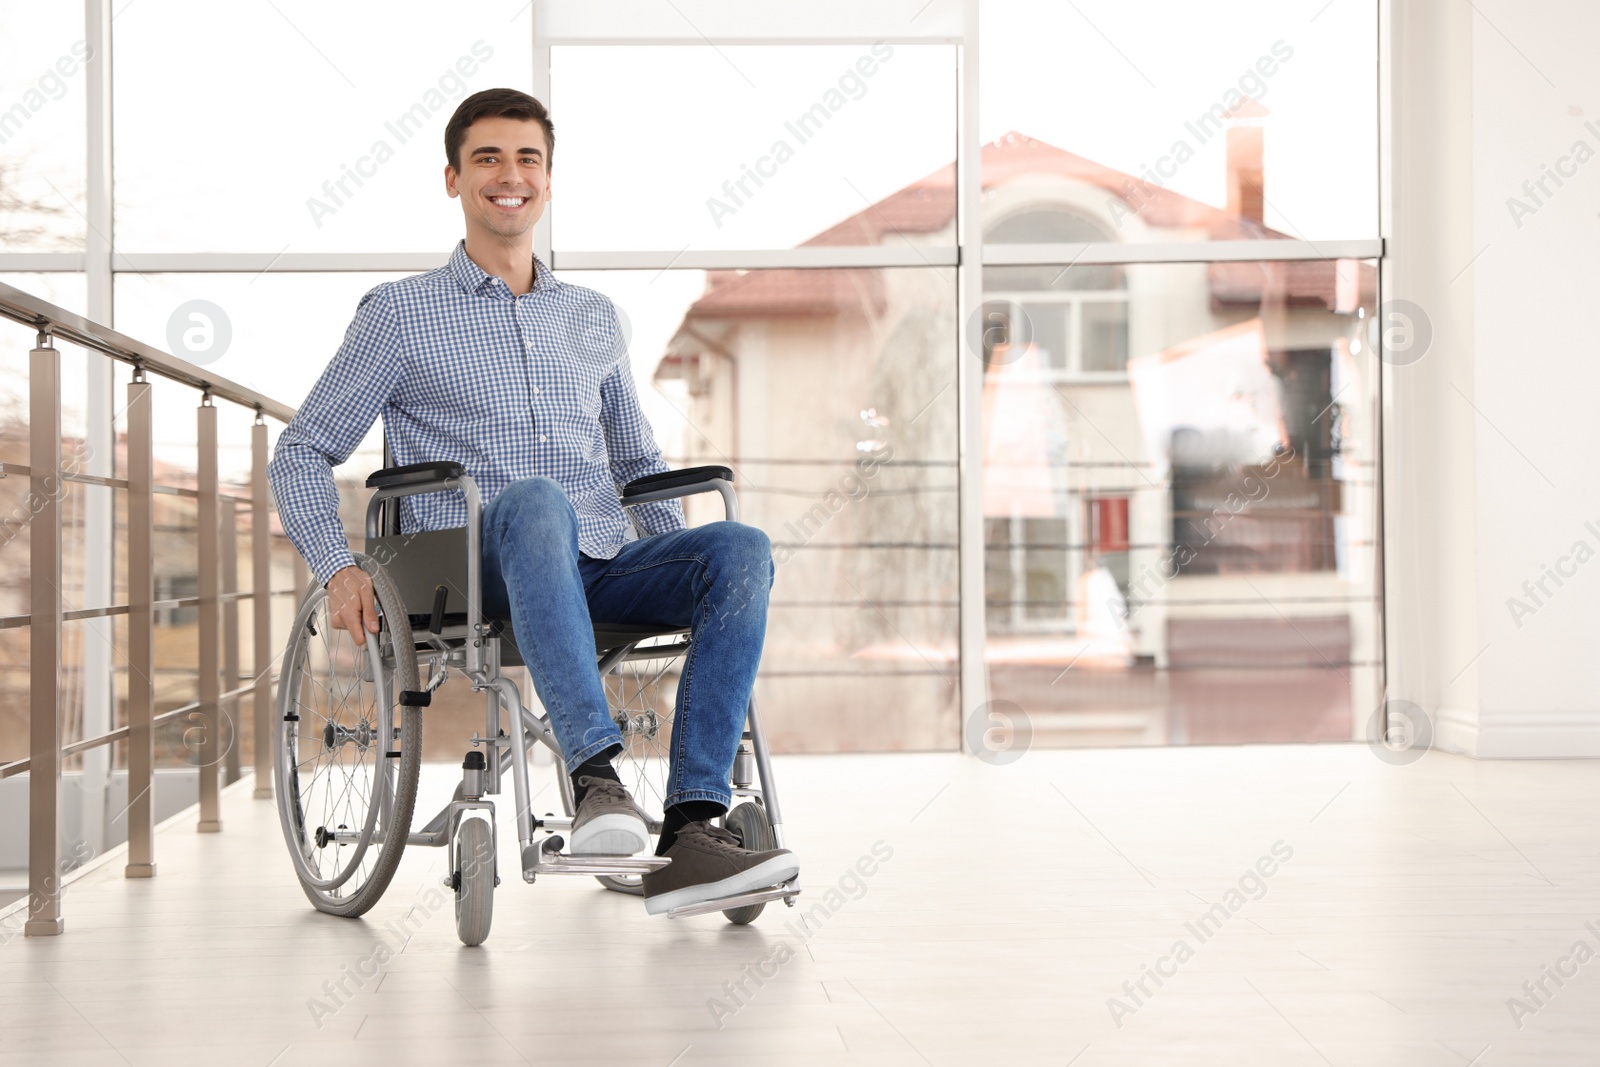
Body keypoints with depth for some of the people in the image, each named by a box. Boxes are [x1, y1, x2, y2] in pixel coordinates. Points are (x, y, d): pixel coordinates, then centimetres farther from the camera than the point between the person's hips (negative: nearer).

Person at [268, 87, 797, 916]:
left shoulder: (593, 317, 24)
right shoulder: (400, 312, 12)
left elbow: (639, 461, 32)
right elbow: (302, 453, 11)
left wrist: (685, 567, 14)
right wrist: (339, 570, -6)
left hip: (599, 567, 4)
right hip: (475, 567, -4)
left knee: (741, 548, -27)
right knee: (535, 500, -40)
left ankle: (690, 833, -36)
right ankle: (597, 777, -50)